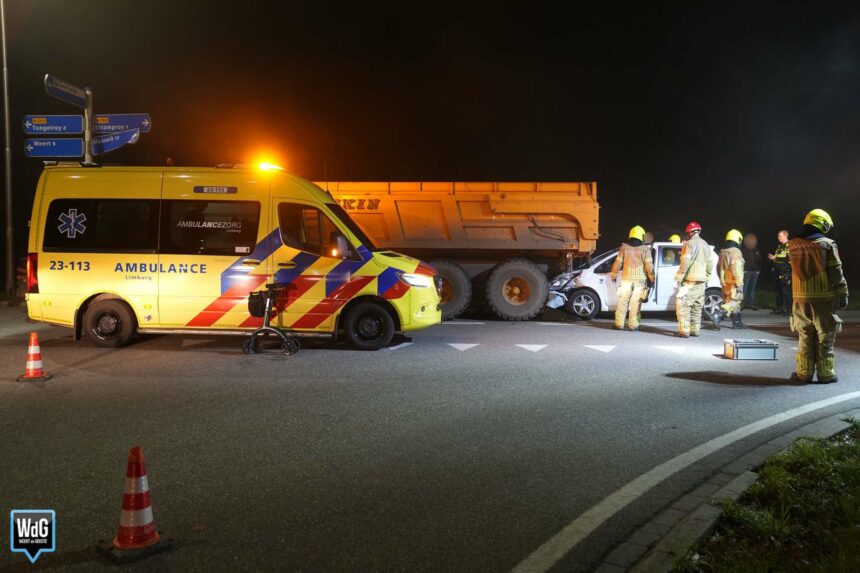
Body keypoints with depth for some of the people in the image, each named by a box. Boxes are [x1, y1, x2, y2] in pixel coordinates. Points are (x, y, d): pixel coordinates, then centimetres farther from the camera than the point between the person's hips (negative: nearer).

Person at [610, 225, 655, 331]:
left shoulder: (624, 247, -1)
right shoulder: (645, 249, -3)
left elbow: (618, 263, 0)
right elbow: (649, 266, -5)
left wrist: (613, 275, 12)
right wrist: (651, 278, 5)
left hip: (626, 278, 1)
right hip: (640, 279, -1)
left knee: (623, 301, 6)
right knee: (636, 302, 3)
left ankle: (619, 324, 4)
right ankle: (633, 324, 1)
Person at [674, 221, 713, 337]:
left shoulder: (690, 243, -11)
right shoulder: (706, 245, 16)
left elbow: (685, 262, -18)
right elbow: (710, 264, 17)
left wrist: (679, 277, -12)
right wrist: (706, 278, 22)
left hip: (690, 280, -8)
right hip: (701, 281, 8)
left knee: (683, 305, -7)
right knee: (697, 307, 13)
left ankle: (684, 331, -12)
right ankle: (695, 330, 15)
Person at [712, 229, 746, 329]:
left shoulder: (722, 252, 13)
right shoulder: (735, 251, -14)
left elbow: (719, 267, 20)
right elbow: (736, 269, -20)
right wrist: (739, 284, -19)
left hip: (725, 282, 9)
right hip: (733, 282, -9)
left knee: (731, 301, 15)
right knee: (734, 301, -8)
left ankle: (737, 322, 19)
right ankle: (718, 315, -23)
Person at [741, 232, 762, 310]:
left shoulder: (757, 251, 16)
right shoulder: (743, 250, 0)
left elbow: (759, 262, 20)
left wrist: (758, 270, 9)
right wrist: (743, 270, -13)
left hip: (755, 272, 5)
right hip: (746, 271, -5)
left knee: (752, 288, 8)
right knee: (744, 288, -11)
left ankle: (751, 303, 12)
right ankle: (743, 303, -11)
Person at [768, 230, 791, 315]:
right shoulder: (779, 247, 18)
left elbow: (789, 259, -18)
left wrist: (775, 258, -17)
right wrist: (772, 258, 7)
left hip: (786, 273, -8)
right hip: (779, 272, 8)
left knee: (786, 291, -7)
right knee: (778, 291, 10)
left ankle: (787, 309, -4)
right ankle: (779, 308, 16)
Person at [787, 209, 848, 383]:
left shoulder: (793, 245, 5)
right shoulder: (827, 244, -7)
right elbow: (836, 273, -7)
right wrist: (843, 294, -1)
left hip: (800, 297, 4)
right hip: (823, 297, -3)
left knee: (805, 336, 10)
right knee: (824, 336, 4)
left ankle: (804, 373, 11)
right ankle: (826, 374, 8)